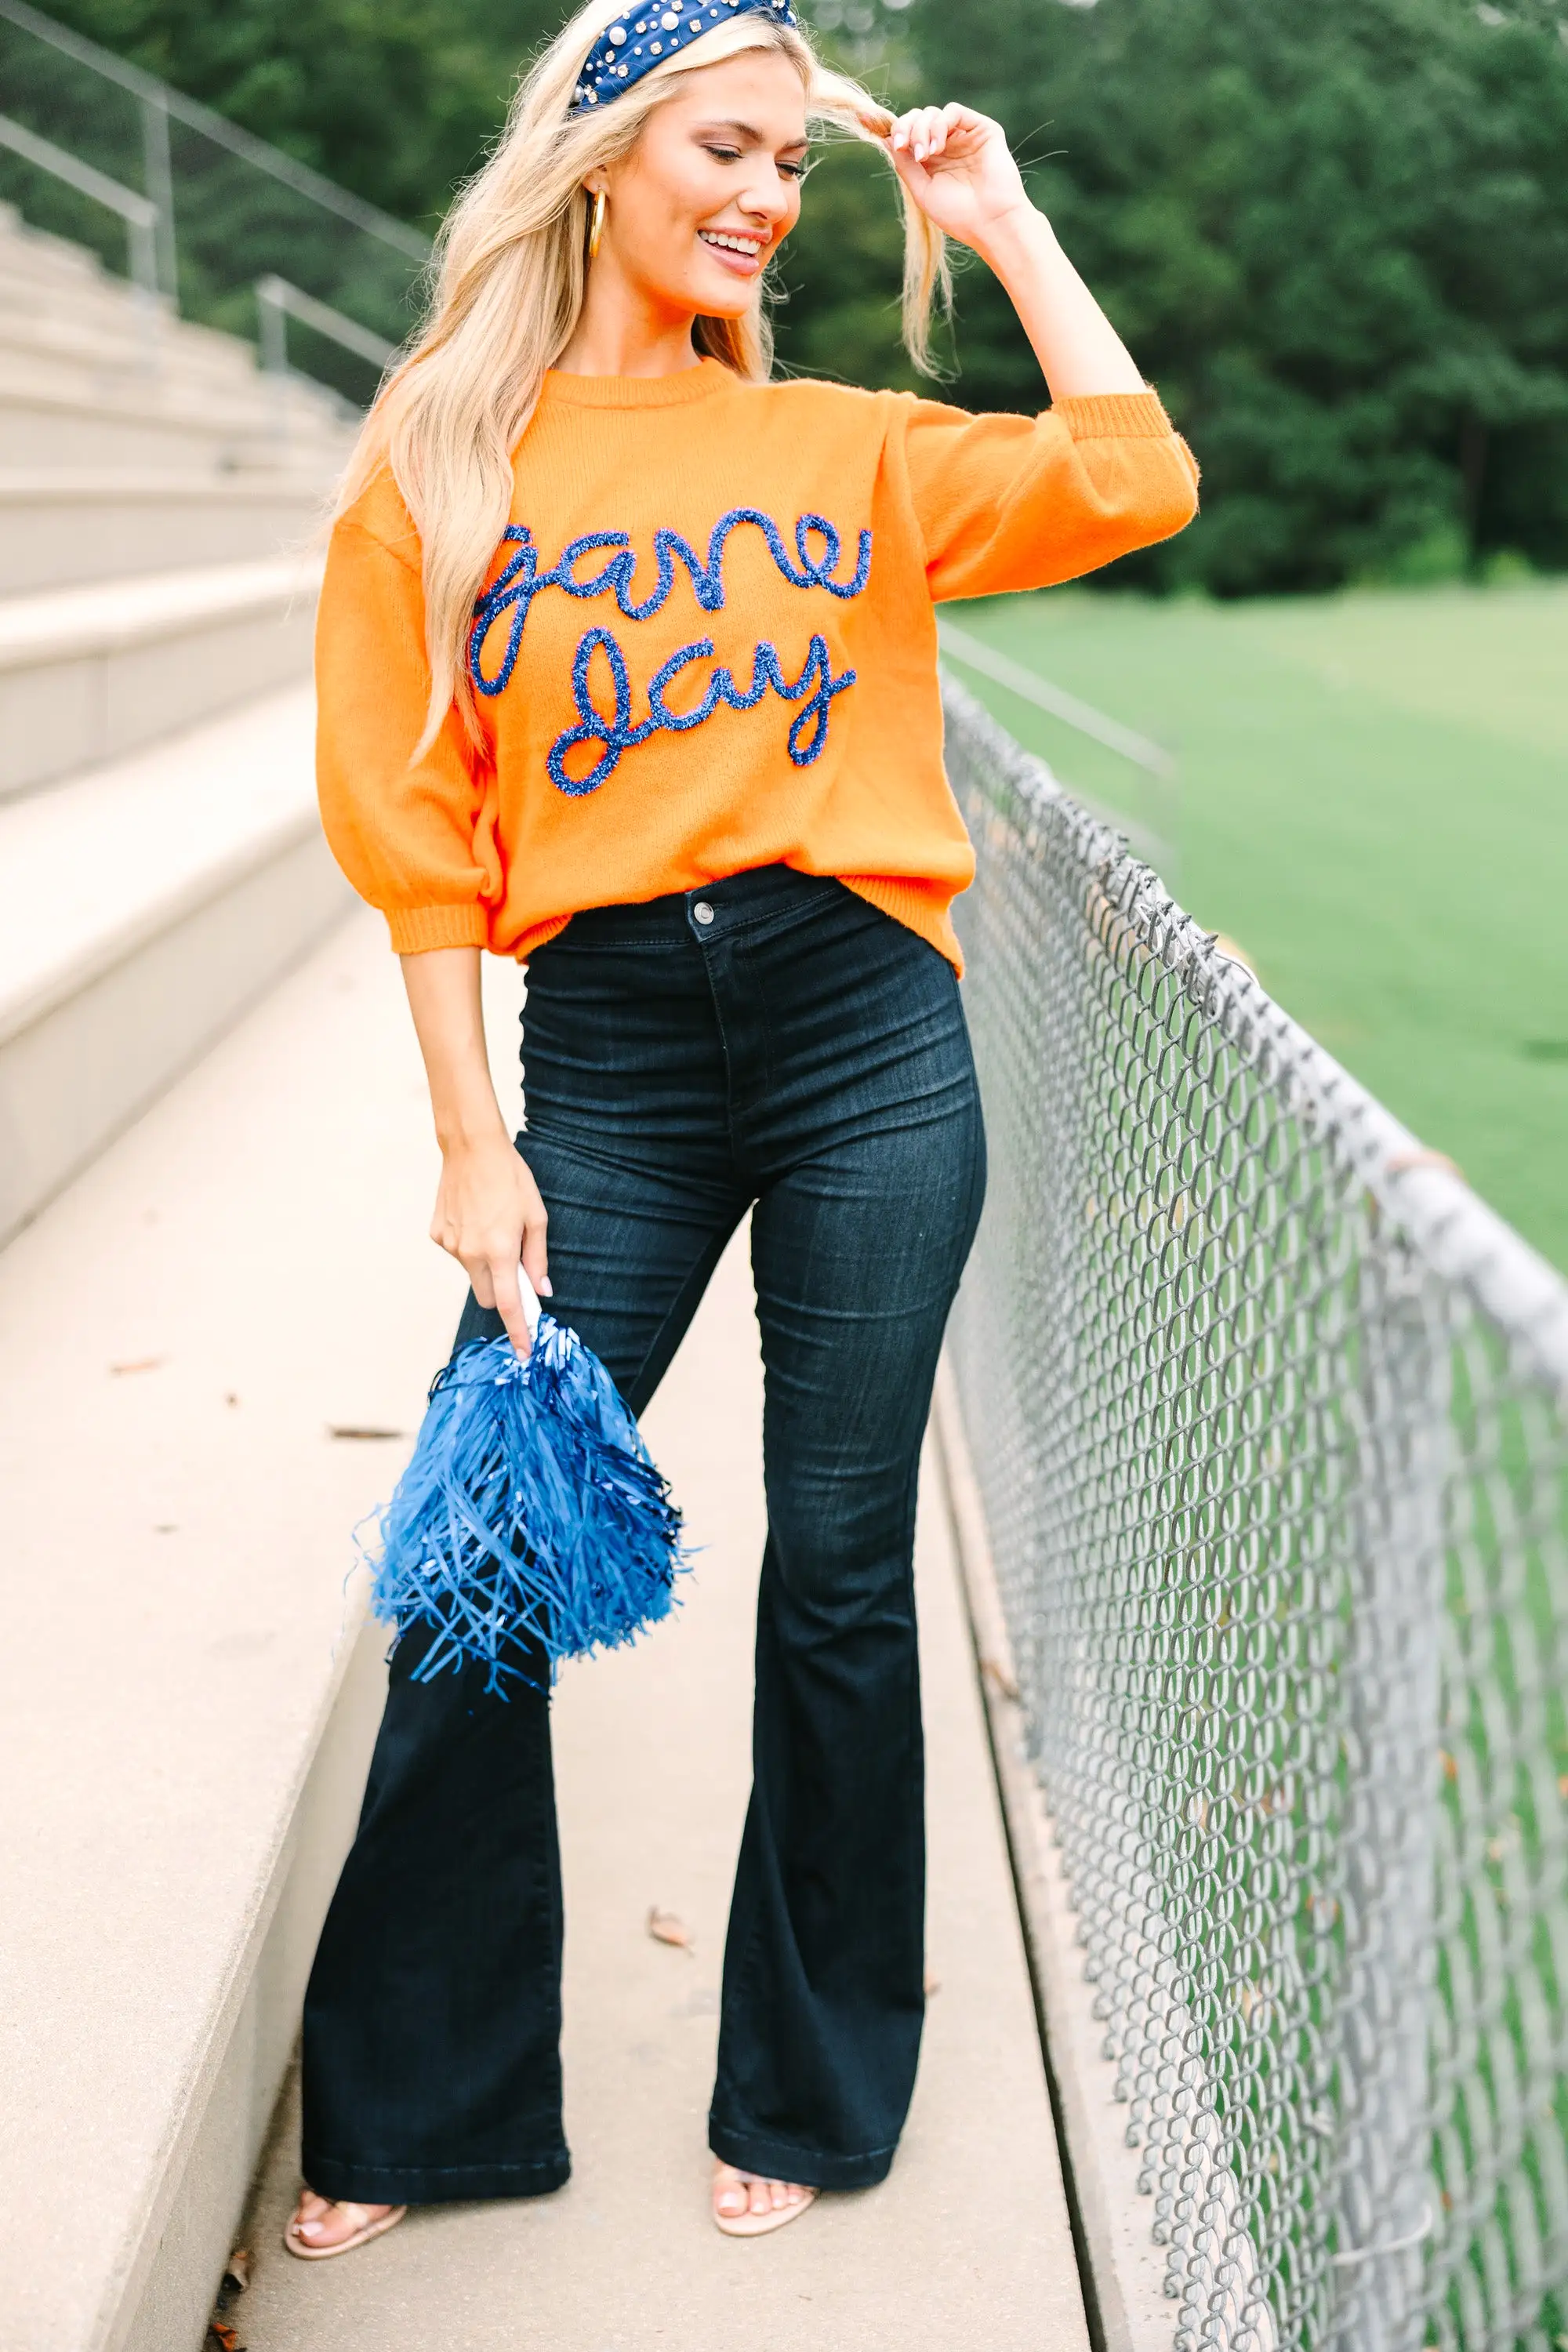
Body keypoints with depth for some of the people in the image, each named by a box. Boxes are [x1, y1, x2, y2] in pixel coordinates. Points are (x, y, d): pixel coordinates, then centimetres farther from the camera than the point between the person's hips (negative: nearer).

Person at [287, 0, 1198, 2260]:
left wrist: (1001, 221, 4)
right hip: (604, 1056, 0)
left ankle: (814, 2090, 28)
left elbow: (1133, 484, -4)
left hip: (866, 1043, 1)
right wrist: (477, 1144, -3)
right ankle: (413, 2108, 24)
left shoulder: (846, 449, 9)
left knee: (839, 1578, 8)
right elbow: (418, 841, 2)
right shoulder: (439, 470, 5)